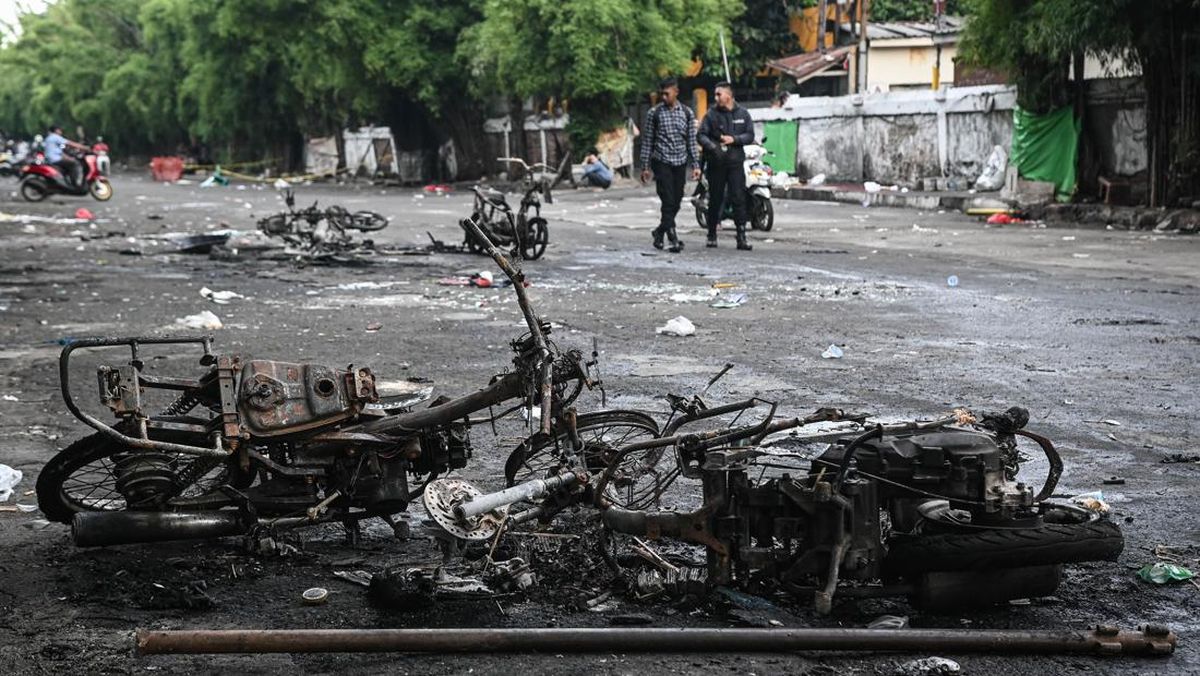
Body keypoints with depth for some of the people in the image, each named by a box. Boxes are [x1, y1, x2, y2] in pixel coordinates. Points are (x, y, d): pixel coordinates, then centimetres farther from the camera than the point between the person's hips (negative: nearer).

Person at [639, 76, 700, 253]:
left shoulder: (687, 113, 6)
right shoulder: (654, 113, -1)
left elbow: (691, 141, 8)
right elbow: (647, 141, 1)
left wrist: (695, 165, 2)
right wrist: (645, 167, -2)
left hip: (680, 162, 3)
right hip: (661, 162, -3)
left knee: (676, 202, 8)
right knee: (668, 202, -11)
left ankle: (660, 231, 27)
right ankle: (673, 239, -11)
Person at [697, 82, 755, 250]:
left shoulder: (743, 114, 7)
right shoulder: (712, 114, 4)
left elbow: (750, 135, 5)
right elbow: (701, 135, -2)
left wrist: (733, 139, -11)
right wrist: (712, 146, -20)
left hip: (735, 162, 0)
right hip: (716, 163, 0)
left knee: (739, 199, -7)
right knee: (715, 199, 6)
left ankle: (741, 237, -6)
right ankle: (712, 235, 17)